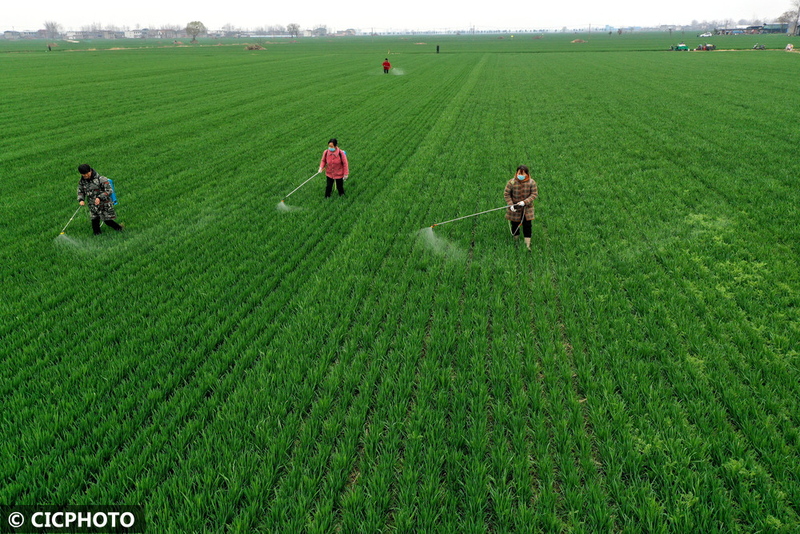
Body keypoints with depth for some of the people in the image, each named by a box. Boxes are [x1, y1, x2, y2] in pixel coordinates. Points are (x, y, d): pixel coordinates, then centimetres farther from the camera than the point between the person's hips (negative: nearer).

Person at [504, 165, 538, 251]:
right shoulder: (512, 182, -11)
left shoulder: (531, 182, -10)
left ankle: (527, 245, 8)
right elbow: (506, 194, -5)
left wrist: (524, 202, -22)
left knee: (527, 225, -2)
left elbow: (534, 194, -9)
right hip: (515, 208, 0)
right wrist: (511, 205, -15)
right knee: (515, 225, 11)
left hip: (527, 208, 0)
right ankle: (516, 241, 34)